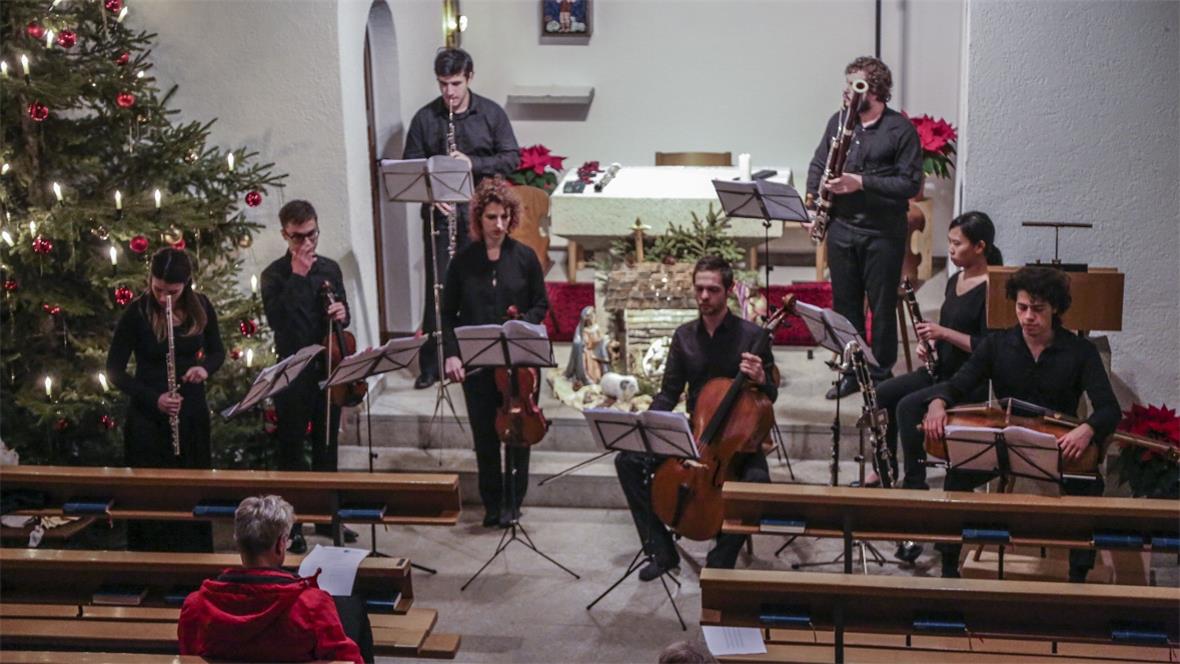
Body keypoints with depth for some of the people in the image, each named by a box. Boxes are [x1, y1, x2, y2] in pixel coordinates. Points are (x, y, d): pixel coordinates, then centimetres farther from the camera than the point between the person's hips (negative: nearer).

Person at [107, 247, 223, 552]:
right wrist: (153, 399, -21)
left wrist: (205, 367, -13)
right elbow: (114, 370, -9)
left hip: (192, 412, 3)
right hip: (149, 416, -3)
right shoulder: (137, 313, -14)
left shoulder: (200, 306, -3)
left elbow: (217, 351, 10)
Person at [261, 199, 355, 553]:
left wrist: (342, 313, -7)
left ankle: (326, 516, 27)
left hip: (328, 367, 5)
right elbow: (277, 319, -23)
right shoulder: (275, 275, -8)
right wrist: (297, 276, -23)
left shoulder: (330, 268, 7)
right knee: (293, 449, 3)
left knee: (327, 445, 15)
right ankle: (292, 525, 10)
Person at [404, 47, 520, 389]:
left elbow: (512, 158, -2)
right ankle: (431, 364, 9)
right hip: (439, 212, 0)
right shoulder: (425, 117, 1)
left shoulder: (491, 113, 0)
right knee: (437, 287, 2)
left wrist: (473, 163, -16)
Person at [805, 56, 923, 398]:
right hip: (842, 228, 5)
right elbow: (817, 166, 15)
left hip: (883, 233, -5)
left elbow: (910, 183, -12)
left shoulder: (901, 129, -8)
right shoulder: (838, 121, 8)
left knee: (882, 306, 4)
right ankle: (851, 372, 24)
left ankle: (882, 374, 17)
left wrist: (862, 182, -20)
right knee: (845, 304, 11)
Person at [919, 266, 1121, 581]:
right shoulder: (997, 345, -1)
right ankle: (948, 569, -13)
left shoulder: (1080, 351, -8)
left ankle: (1079, 576, -14)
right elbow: (957, 385, -6)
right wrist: (938, 402, -32)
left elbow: (1109, 409, -17)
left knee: (1090, 485, -30)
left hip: (1058, 443, -1)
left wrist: (1087, 429, -42)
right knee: (958, 474, -26)